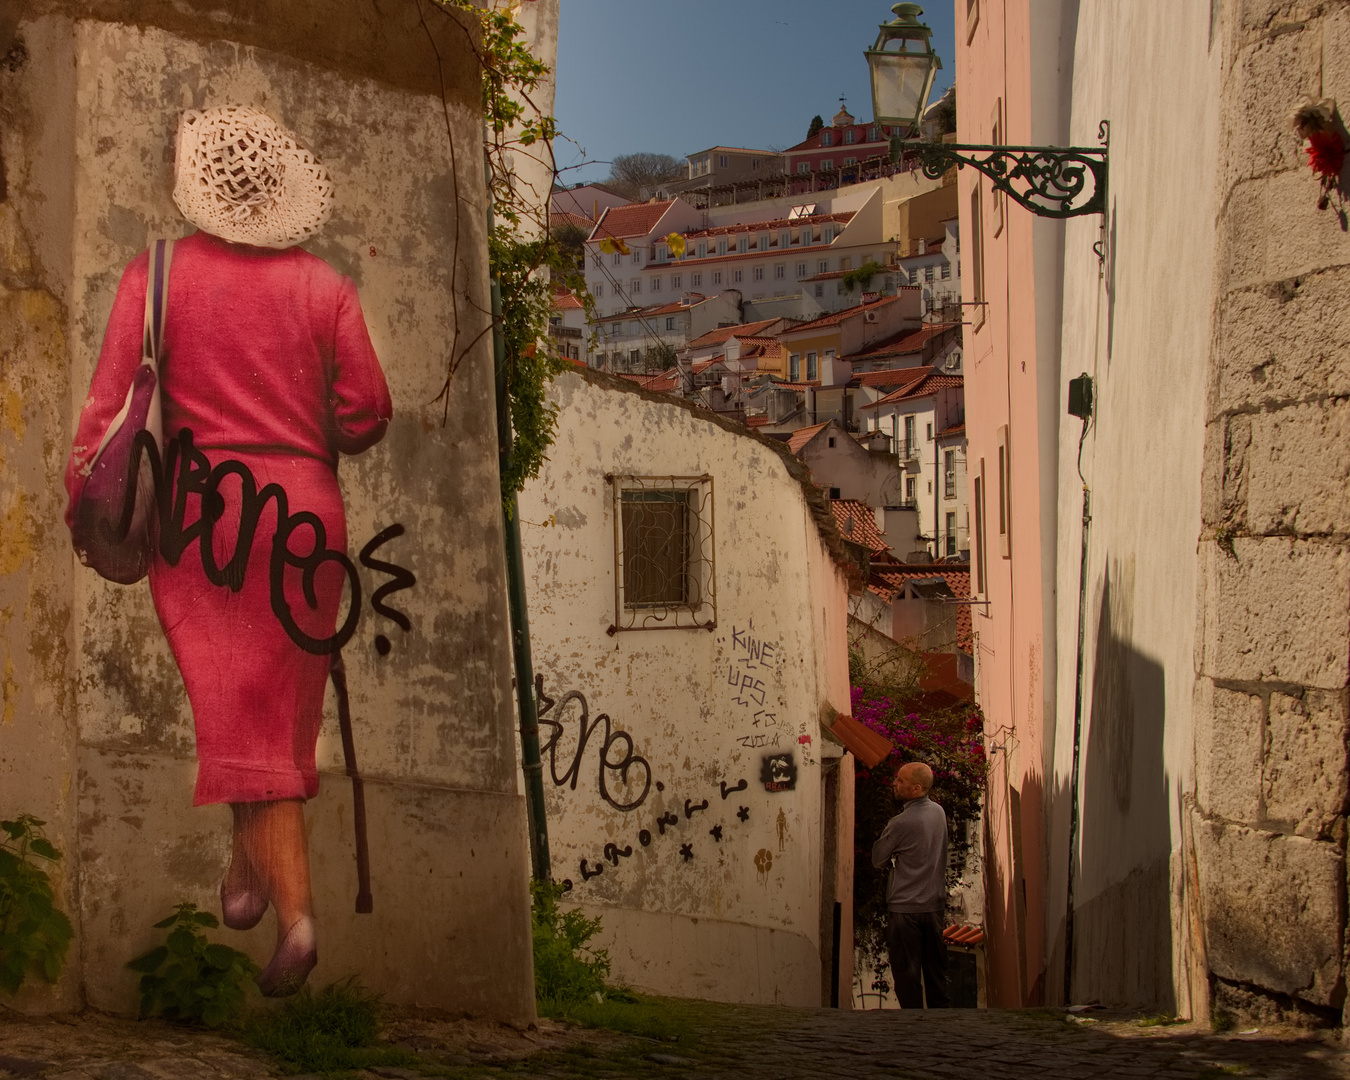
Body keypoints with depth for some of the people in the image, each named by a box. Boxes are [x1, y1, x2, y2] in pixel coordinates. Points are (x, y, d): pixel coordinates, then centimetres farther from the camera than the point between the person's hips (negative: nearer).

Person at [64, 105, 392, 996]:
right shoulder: (326, 286, 1)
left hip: (201, 510, -1)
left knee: (235, 703, 4)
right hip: (306, 509, 1)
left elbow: (111, 399, -4)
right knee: (284, 703, 14)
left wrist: (84, 504, 4)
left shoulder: (159, 273, -2)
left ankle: (294, 906, -4)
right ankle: (250, 868, 18)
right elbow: (367, 409, -1)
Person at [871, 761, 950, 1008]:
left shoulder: (900, 823, -19)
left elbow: (877, 860, -6)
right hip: (935, 904, 6)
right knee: (936, 971, 14)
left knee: (907, 972, 2)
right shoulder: (939, 812, 2)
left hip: (905, 908, -6)